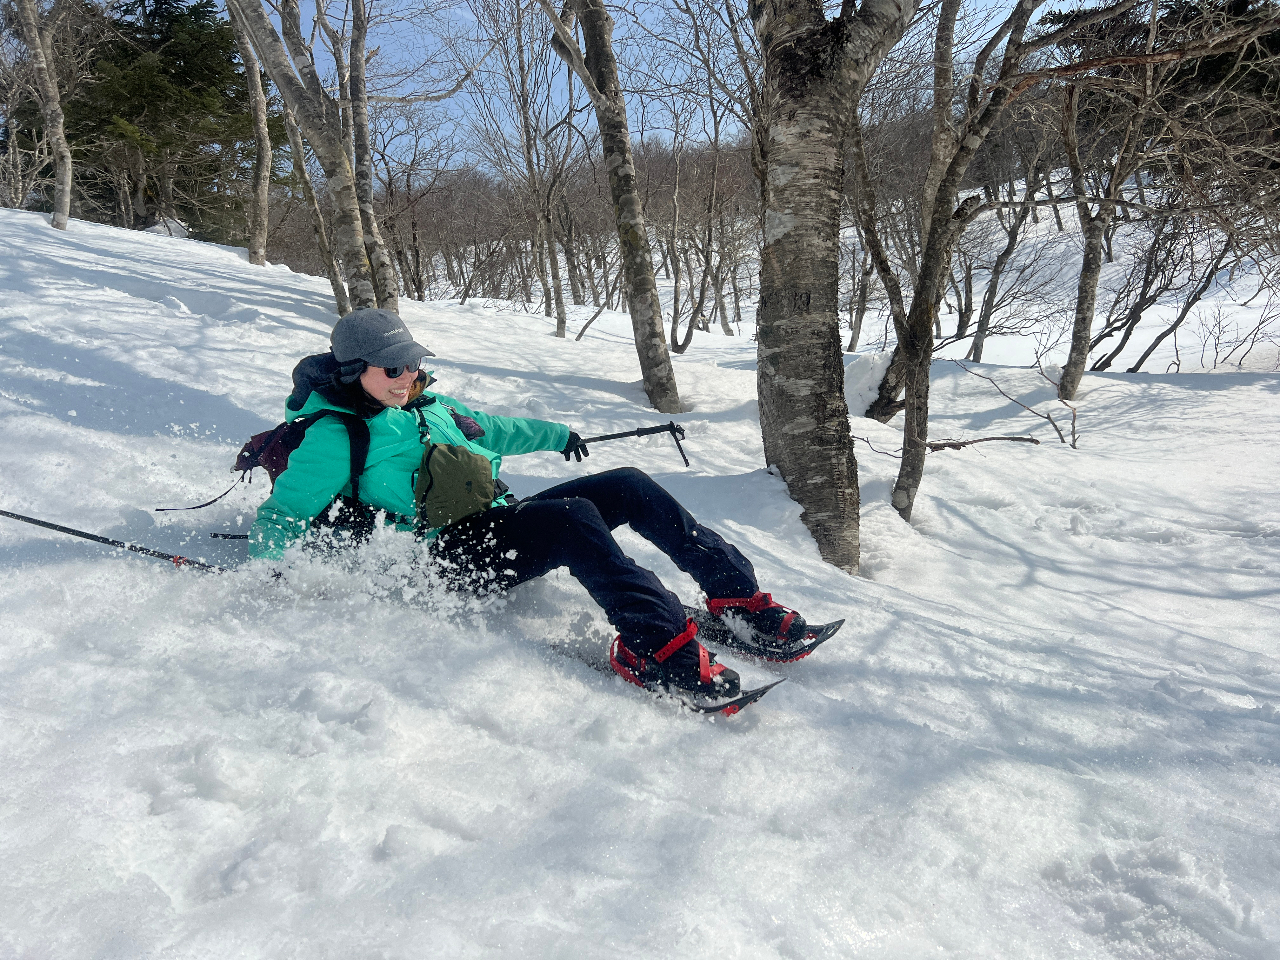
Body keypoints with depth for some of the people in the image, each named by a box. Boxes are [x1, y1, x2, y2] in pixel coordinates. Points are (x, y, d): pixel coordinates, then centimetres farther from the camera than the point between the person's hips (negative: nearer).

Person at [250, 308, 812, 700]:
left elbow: (491, 430, 37)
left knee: (629, 486, -7)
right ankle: (656, 643, -43)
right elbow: (283, 511, 0)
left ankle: (736, 591, -8)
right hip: (453, 554, -8)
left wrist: (553, 435, 46)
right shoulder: (336, 437, -1)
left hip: (502, 521, 8)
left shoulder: (430, 407, 22)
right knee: (574, 518, -33)